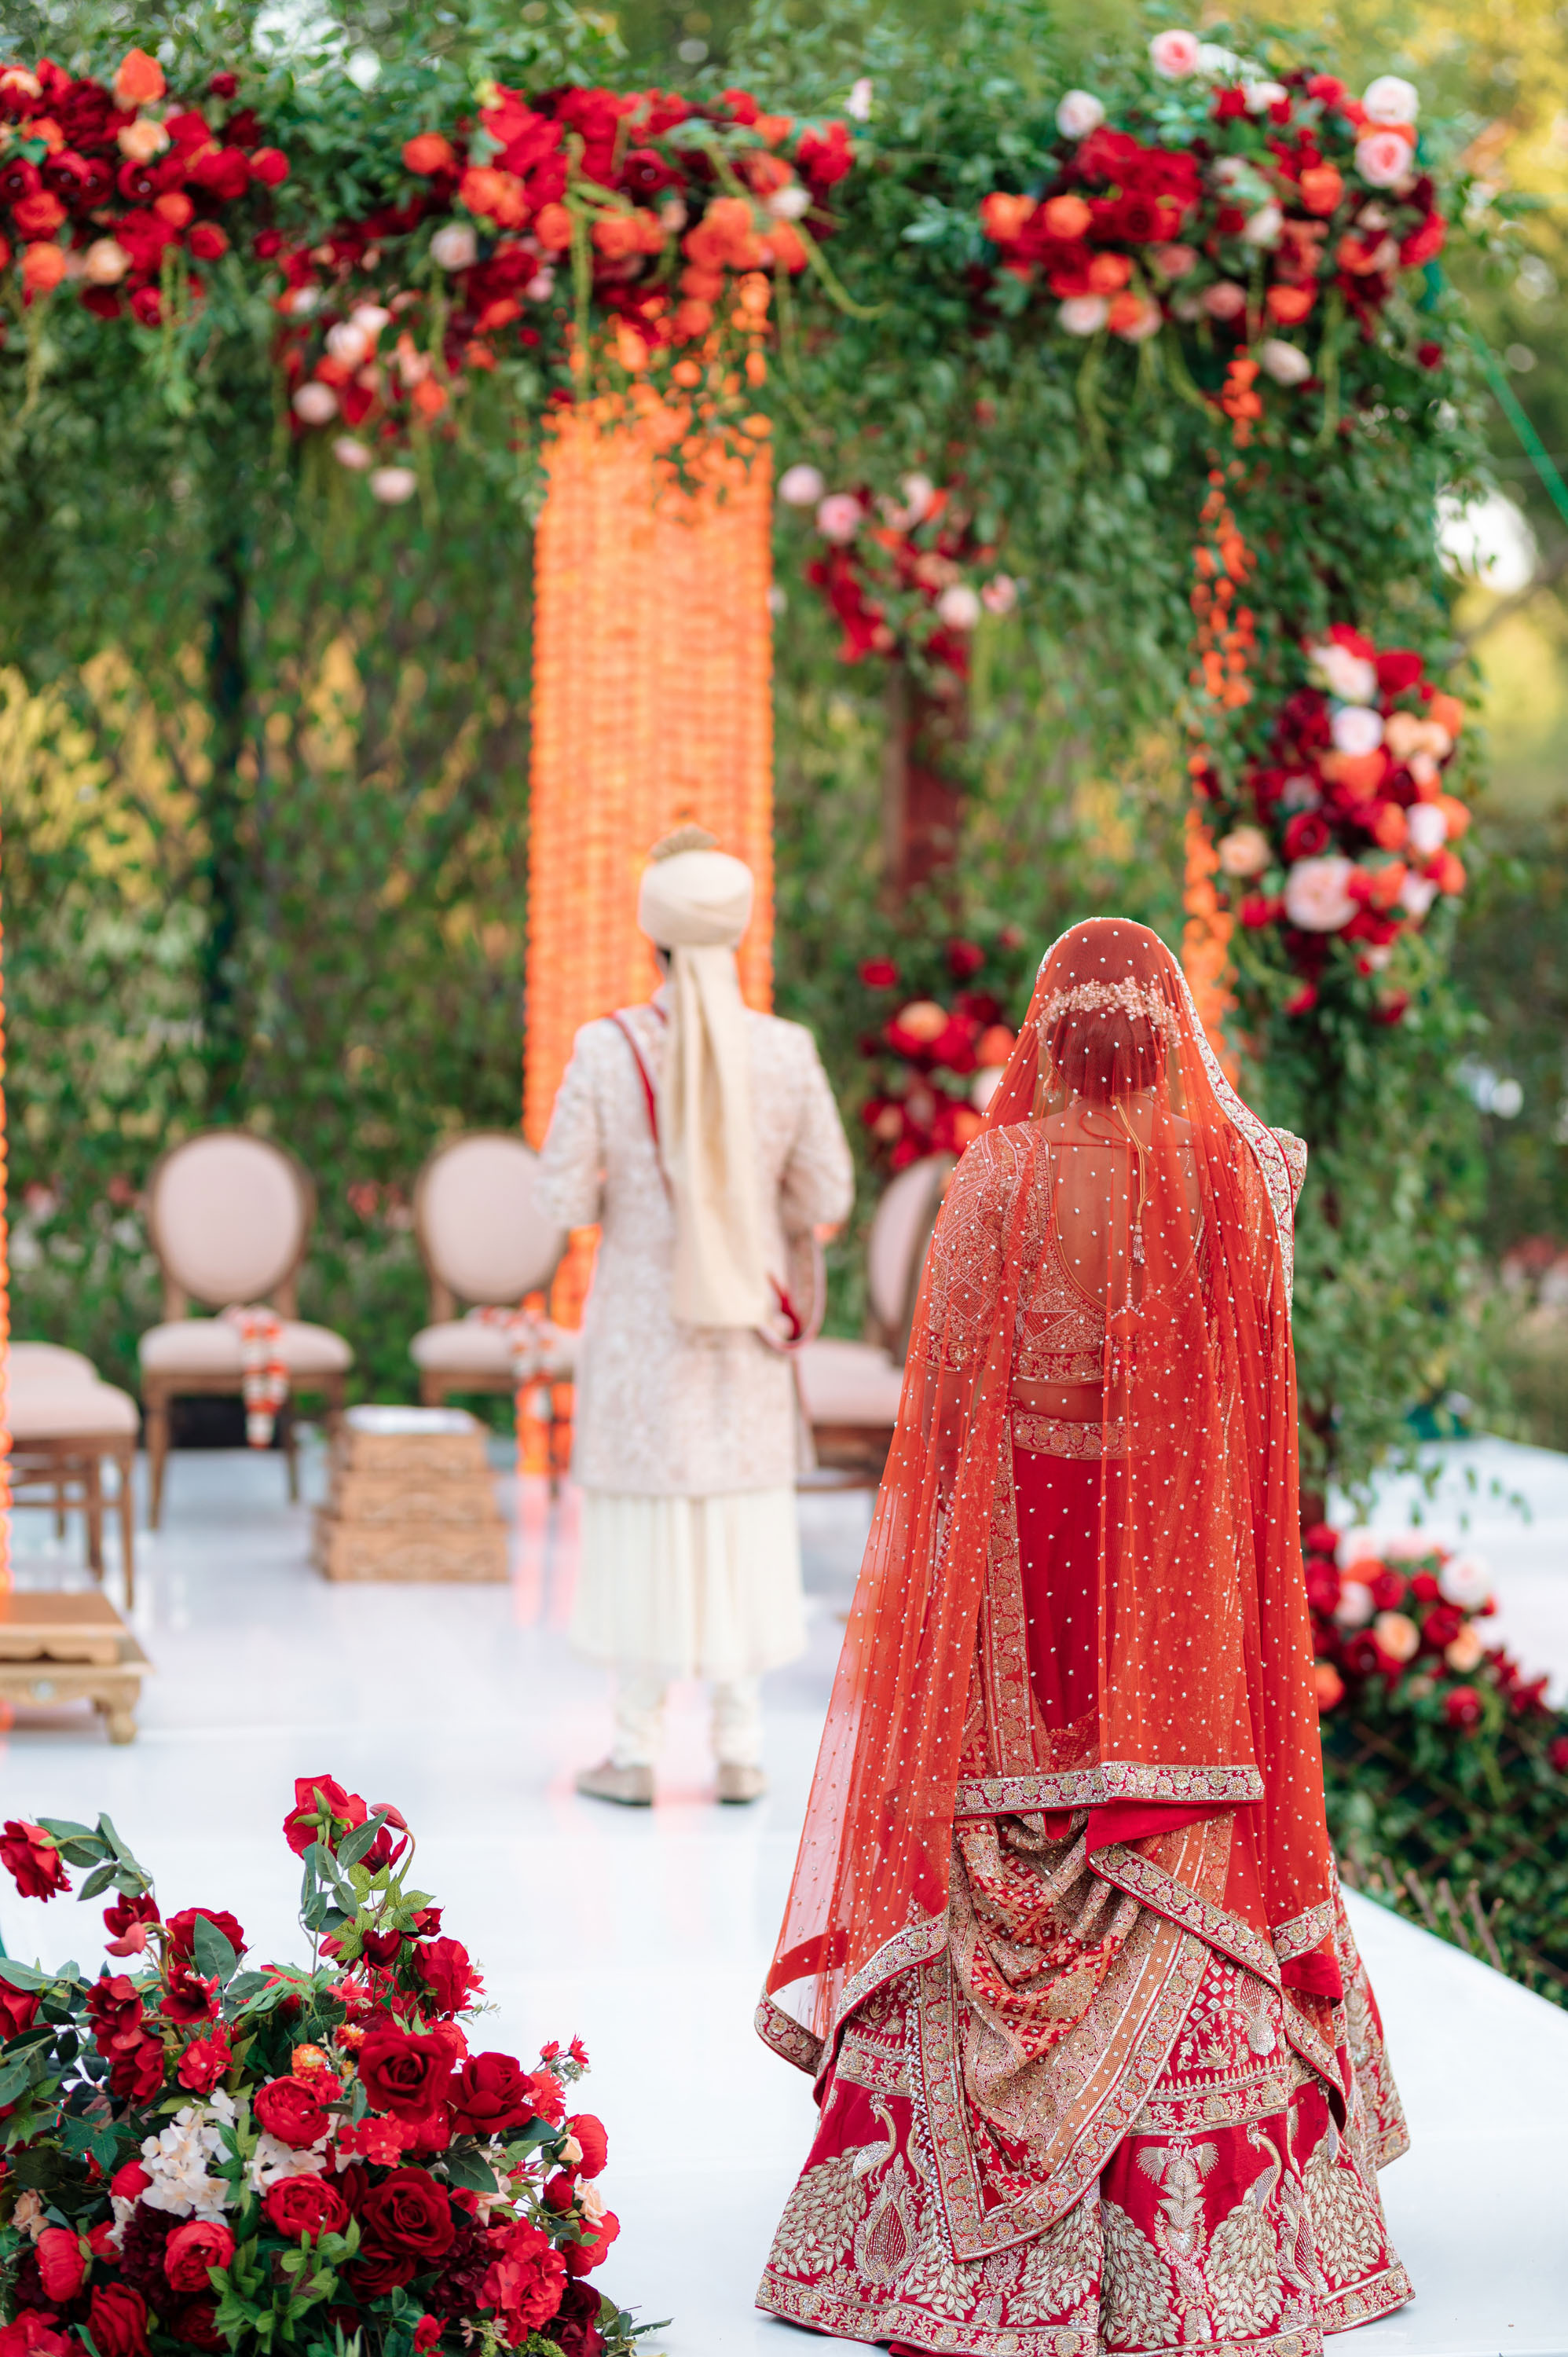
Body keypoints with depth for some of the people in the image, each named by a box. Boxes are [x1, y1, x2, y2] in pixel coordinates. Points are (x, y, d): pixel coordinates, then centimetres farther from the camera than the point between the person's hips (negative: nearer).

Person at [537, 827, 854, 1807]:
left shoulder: (607, 1049, -13)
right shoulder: (785, 1052, -9)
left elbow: (567, 1196, -8)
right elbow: (826, 1196, -1)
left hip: (641, 1318, -1)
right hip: (745, 1325, 1)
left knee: (646, 1515, 7)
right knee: (747, 1514, 11)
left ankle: (638, 1750, 12)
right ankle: (742, 1746, 14)